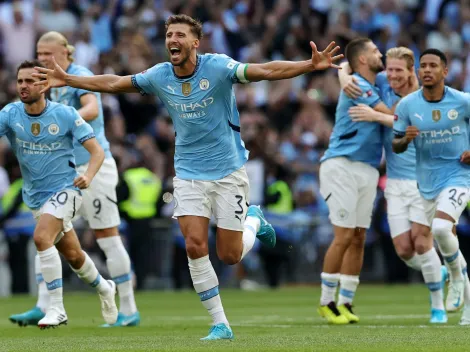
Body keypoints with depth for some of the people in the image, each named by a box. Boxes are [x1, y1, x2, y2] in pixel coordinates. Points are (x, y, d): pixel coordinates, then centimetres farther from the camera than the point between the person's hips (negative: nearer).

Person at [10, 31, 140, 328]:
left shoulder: (81, 76, -12)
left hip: (93, 164, -9)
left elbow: (92, 110, -31)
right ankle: (44, 308, 2)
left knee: (108, 237, -5)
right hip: (68, 170, 9)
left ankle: (129, 311, 2)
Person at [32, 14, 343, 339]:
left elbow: (266, 71, -25)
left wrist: (310, 65, -37)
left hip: (228, 170, -3)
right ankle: (220, 324, -1)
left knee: (230, 255, -1)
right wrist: (67, 80, 8)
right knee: (195, 246, -12)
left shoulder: (217, 67, -16)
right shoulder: (159, 76, -4)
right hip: (189, 173, 3)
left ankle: (253, 220, 35)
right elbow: (112, 83, 8)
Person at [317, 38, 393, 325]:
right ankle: (327, 301, 0)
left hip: (368, 169, 8)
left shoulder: (375, 86, 16)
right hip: (342, 166, -8)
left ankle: (345, 302, 9)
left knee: (359, 238, 4)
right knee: (344, 237, -10)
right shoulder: (356, 85, -11)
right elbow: (391, 115, -13)